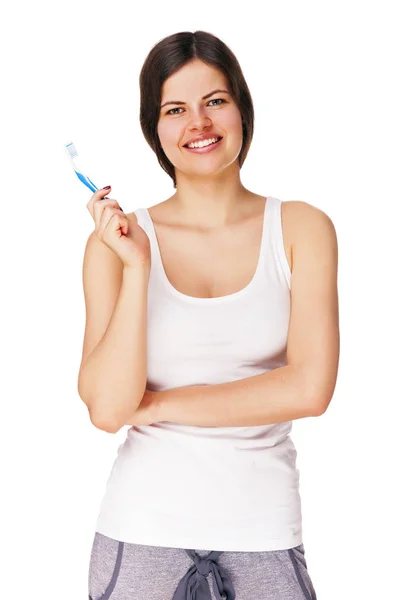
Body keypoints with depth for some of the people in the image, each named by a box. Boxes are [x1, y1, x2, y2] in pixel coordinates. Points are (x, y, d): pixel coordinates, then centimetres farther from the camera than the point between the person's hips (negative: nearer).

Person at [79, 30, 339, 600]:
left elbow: (310, 388, -12)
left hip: (263, 529, 0)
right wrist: (137, 267, -16)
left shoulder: (302, 228, -2)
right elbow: (108, 408, -10)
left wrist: (160, 403, -9)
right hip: (144, 530, 0)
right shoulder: (118, 240, -2)